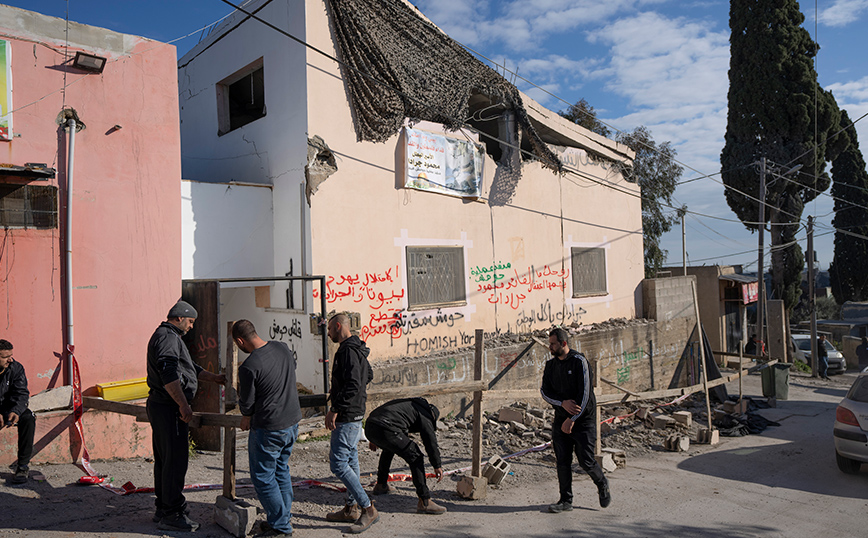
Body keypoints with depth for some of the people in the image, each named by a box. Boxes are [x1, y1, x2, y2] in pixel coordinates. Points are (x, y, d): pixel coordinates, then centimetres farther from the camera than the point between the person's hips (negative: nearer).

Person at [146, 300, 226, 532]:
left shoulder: (165, 336, 20)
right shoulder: (168, 337, -15)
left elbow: (189, 367, 27)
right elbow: (169, 374, -26)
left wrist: (214, 378, 25)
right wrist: (183, 405, -26)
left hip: (159, 406, 11)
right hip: (169, 408, -11)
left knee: (164, 459, 17)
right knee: (175, 460, -6)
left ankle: (163, 509, 27)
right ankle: (172, 515, 0)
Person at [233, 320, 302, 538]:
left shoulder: (249, 366, -21)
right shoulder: (282, 348, 0)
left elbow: (246, 403, -11)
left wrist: (247, 417, 13)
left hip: (268, 428, -8)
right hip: (292, 421, 8)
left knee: (263, 476, 7)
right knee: (281, 469, 22)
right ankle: (285, 517, 31)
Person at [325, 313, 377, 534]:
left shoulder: (348, 350, -19)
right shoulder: (357, 349, 13)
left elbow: (352, 385, -27)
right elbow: (368, 376, 26)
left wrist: (335, 410, -23)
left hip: (347, 416, -11)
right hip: (356, 412, 11)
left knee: (338, 463, -9)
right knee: (350, 459, 16)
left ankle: (368, 509, -7)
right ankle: (352, 507, 25)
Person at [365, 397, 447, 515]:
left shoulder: (409, 403, 36)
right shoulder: (424, 414, 13)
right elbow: (431, 441, 7)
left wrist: (374, 440, 46)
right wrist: (437, 466, 14)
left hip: (369, 427, 9)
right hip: (386, 431, -9)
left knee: (389, 448, 38)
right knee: (415, 457, 1)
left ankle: (381, 485, 52)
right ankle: (424, 502, -3)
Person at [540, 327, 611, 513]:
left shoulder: (579, 361, -12)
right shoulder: (550, 364, 5)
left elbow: (584, 394, -15)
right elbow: (544, 391, 1)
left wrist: (572, 419, -16)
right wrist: (563, 403, -17)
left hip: (583, 419, -5)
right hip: (560, 419, 5)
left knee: (586, 461, 0)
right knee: (562, 462, 3)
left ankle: (603, 485, 28)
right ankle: (566, 500, 14)